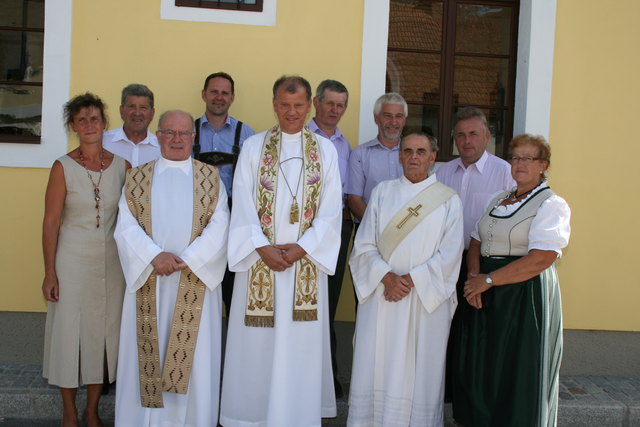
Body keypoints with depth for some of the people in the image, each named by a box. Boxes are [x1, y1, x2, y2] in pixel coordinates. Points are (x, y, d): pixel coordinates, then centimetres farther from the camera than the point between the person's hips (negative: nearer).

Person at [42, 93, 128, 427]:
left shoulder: (121, 165, 1)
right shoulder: (63, 167, -6)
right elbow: (51, 221, -6)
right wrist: (50, 273, -8)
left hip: (111, 260, 3)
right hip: (72, 259, -2)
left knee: (103, 331, 8)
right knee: (69, 331, 4)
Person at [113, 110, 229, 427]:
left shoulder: (210, 177, 7)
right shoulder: (137, 178, 9)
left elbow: (219, 227, -3)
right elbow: (126, 227, 0)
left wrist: (187, 260, -15)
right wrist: (155, 256, -16)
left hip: (195, 283, -1)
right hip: (148, 281, 1)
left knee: (193, 357, 1)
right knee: (147, 352, 5)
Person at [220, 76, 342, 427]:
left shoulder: (325, 150, 7)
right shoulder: (253, 147, 5)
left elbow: (331, 210, 1)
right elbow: (243, 206, -1)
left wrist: (302, 247, -11)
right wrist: (263, 248, -13)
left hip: (306, 262, 0)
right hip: (259, 260, 0)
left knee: (301, 343, 3)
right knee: (256, 344, 4)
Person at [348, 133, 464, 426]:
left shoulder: (449, 200, 5)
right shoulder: (382, 192, 9)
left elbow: (449, 254, -3)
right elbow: (364, 245, 3)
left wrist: (411, 280, -13)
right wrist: (387, 277, -13)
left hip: (427, 298, -1)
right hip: (381, 293, 2)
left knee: (419, 371, 1)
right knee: (375, 366, 2)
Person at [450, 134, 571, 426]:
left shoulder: (551, 205, -7)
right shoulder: (498, 200, 15)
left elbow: (542, 259, -18)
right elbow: (476, 241, 13)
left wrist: (488, 280, -17)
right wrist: (474, 276, -8)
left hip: (525, 295, -6)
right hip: (485, 300, 7)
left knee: (516, 376, 1)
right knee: (481, 368, 9)